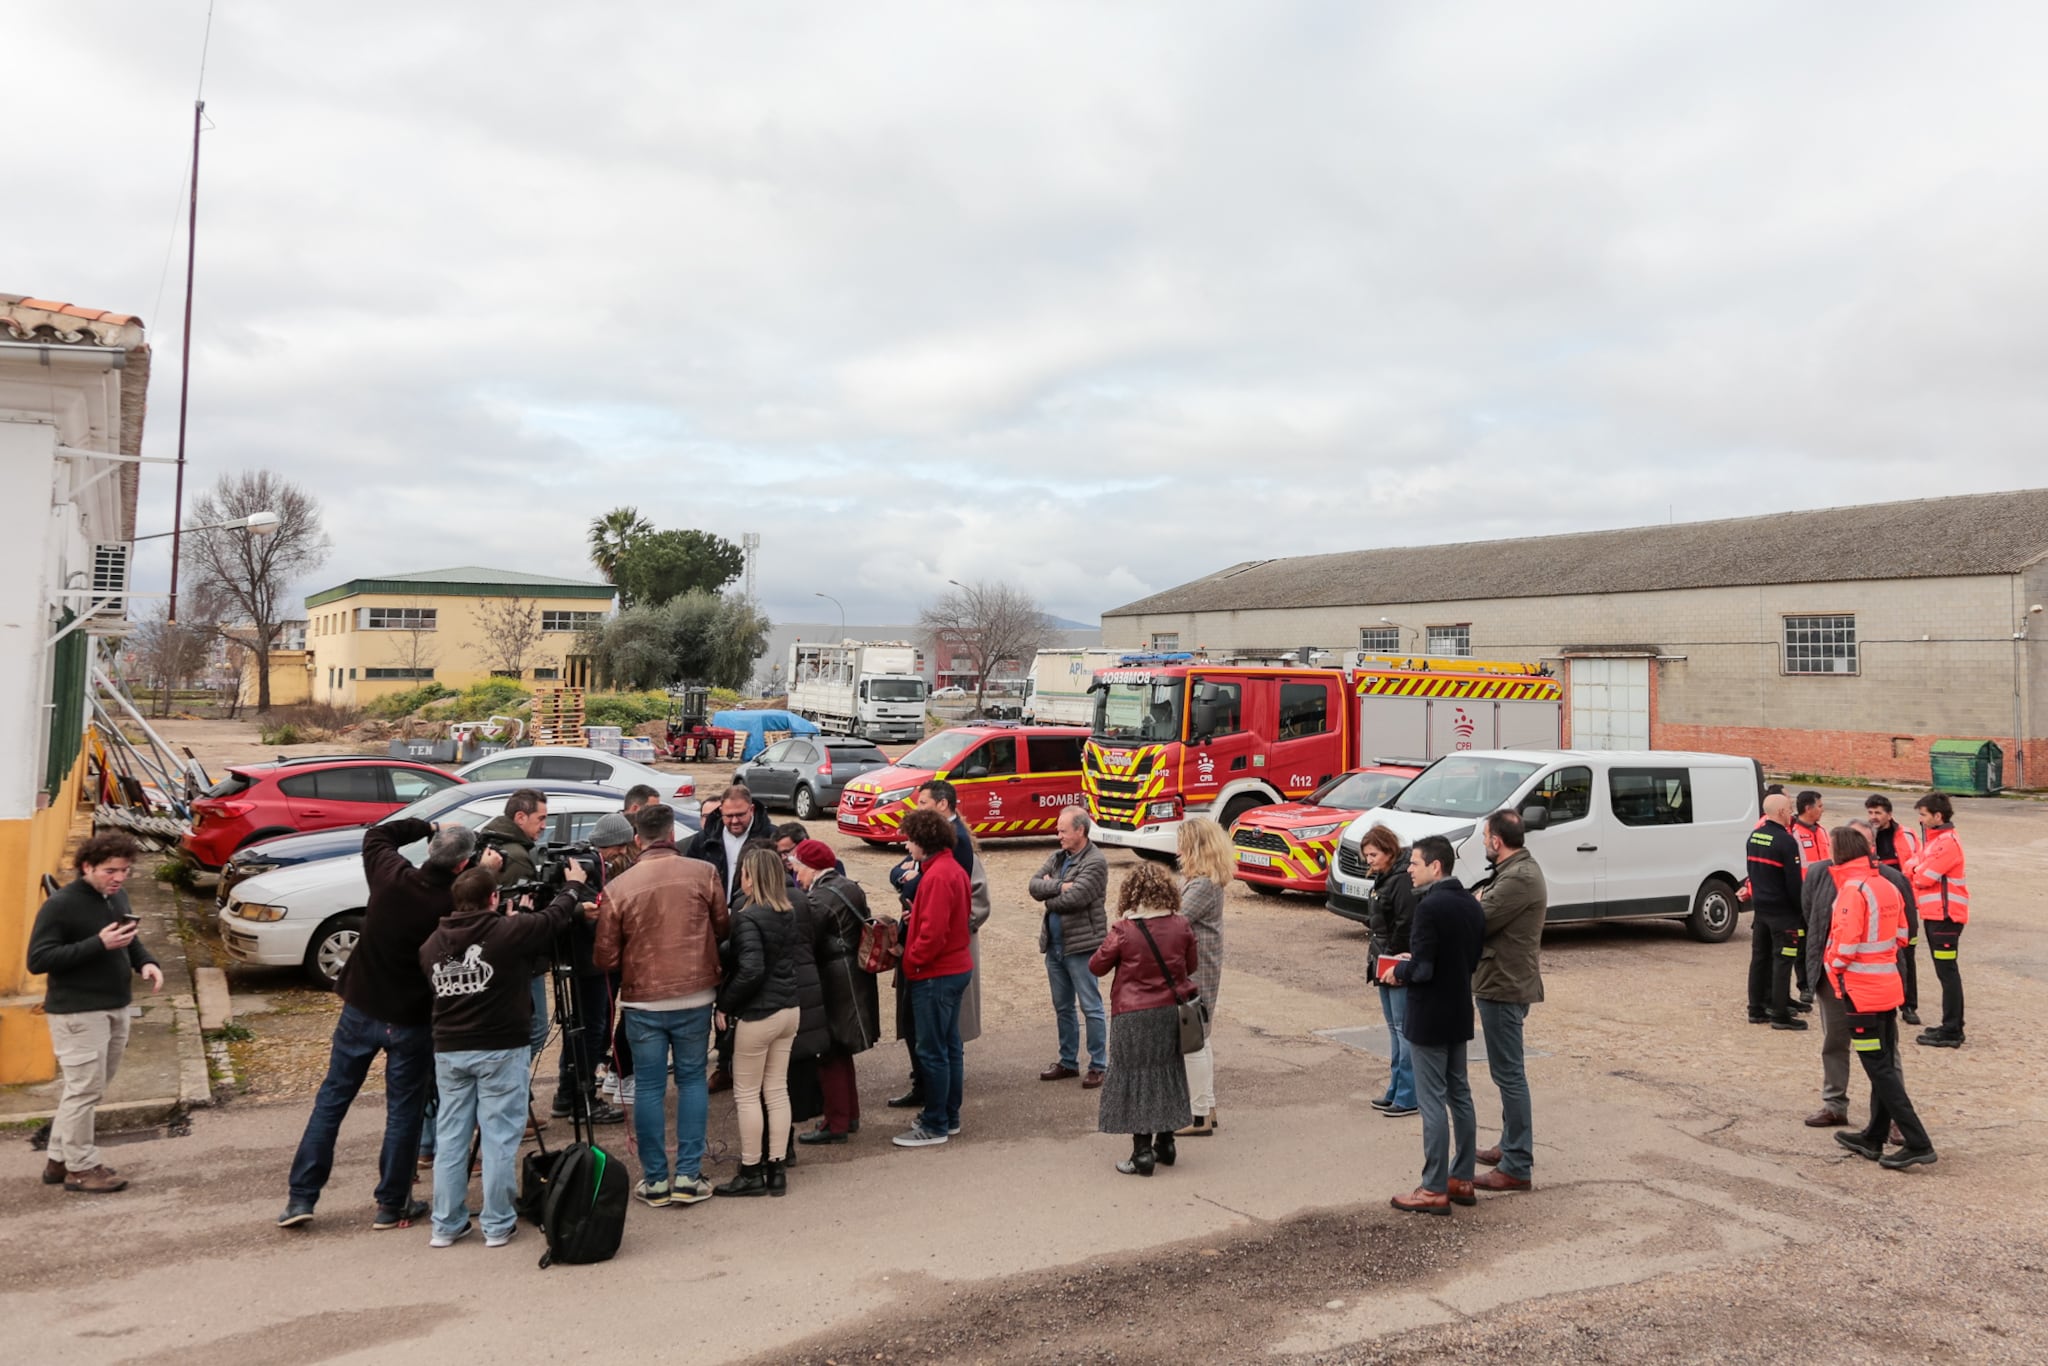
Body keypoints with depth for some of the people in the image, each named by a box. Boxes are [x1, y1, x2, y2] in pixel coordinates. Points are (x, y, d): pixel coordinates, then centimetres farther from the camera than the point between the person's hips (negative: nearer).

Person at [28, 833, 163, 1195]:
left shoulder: (117, 897, 6)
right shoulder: (60, 905, -16)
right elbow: (37, 959, -19)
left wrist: (146, 962, -2)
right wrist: (98, 944, -27)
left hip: (116, 1009, 8)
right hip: (78, 1013, -8)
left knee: (86, 1089, 16)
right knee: (84, 1090, -2)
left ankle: (59, 1159, 29)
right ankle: (80, 1167, 11)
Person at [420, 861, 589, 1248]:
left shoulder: (431, 944, 3)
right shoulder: (506, 932, -12)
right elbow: (552, 919, -1)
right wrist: (573, 887, 20)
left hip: (448, 1049, 5)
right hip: (500, 1049, -5)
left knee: (450, 1137, 12)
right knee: (499, 1137, 3)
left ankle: (446, 1225, 18)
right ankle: (498, 1225, 9)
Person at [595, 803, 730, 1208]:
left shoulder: (618, 888, -8)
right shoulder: (703, 873, -7)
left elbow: (605, 958, -3)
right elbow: (723, 928, 4)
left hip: (642, 1000, -1)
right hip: (695, 996, 1)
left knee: (649, 1088, 9)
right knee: (692, 1080, 13)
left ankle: (655, 1180, 14)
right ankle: (688, 1176, 12)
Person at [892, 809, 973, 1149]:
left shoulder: (937, 876, -21)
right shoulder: (954, 870, 10)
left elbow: (933, 932, -26)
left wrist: (911, 959, -12)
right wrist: (916, 915, 7)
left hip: (935, 974, -10)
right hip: (956, 966, 10)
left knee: (932, 1051, -2)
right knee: (949, 1045, 17)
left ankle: (935, 1126, 6)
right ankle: (949, 1116, 27)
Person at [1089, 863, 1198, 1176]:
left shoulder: (1124, 930, -16)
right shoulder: (1181, 925, -4)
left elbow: (1096, 967, -5)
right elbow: (1192, 965, 9)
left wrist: (1110, 944, 10)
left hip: (1135, 1018, -4)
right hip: (1172, 1011, 4)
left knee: (1136, 1080, 4)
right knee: (1167, 1074, 18)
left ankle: (1142, 1153, 5)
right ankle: (1165, 1144, 28)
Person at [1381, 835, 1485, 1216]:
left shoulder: (1430, 907, -22)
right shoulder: (1471, 904, 5)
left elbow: (1422, 970, -25)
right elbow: (1472, 958, 11)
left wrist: (1399, 972, -4)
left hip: (1428, 1018, -9)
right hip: (1459, 1014, 9)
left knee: (1432, 1101, -1)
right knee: (1460, 1095, 16)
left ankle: (1434, 1190, 6)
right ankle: (1463, 1180, 25)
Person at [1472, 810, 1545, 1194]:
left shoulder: (1519, 878, -22)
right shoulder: (1518, 869, 13)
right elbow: (1492, 914, 12)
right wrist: (1480, 903, -5)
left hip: (1505, 986, -11)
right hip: (1504, 980, 11)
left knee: (1509, 1073, -5)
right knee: (1508, 1071, 20)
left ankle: (1517, 1166, 1)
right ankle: (1510, 1146, 33)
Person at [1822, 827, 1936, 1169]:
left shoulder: (1852, 890, -18)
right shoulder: (1887, 886, 8)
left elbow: (1845, 945, -21)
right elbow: (1900, 935, 12)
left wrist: (1836, 966, -3)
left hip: (1861, 992, -9)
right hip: (1888, 987, 9)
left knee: (1880, 1070, -2)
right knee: (1886, 1065, 14)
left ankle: (1917, 1143, -4)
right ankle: (1873, 1138, 25)